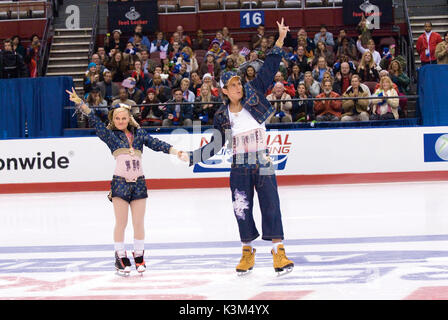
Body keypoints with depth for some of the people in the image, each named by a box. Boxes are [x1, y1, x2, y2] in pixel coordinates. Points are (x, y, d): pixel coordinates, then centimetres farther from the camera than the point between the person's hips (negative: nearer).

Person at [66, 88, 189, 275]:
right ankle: (120, 257, 8)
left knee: (139, 223, 5)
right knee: (121, 223, -2)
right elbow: (94, 121, -1)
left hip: (139, 183, 2)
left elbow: (156, 144, 7)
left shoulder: (139, 133, 12)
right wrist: (80, 103, -11)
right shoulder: (110, 135, 6)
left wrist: (175, 152, -3)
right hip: (120, 182, -2)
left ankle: (139, 256, 17)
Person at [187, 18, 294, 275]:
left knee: (271, 206, -5)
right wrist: (192, 157, -1)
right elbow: (215, 146, 7)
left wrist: (280, 41, -7)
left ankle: (279, 252, -1)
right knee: (242, 209, 4)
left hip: (263, 164, -1)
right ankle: (248, 252, 18)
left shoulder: (254, 97, 1)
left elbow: (268, 71, -2)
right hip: (239, 168, 1)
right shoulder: (222, 116, 4)